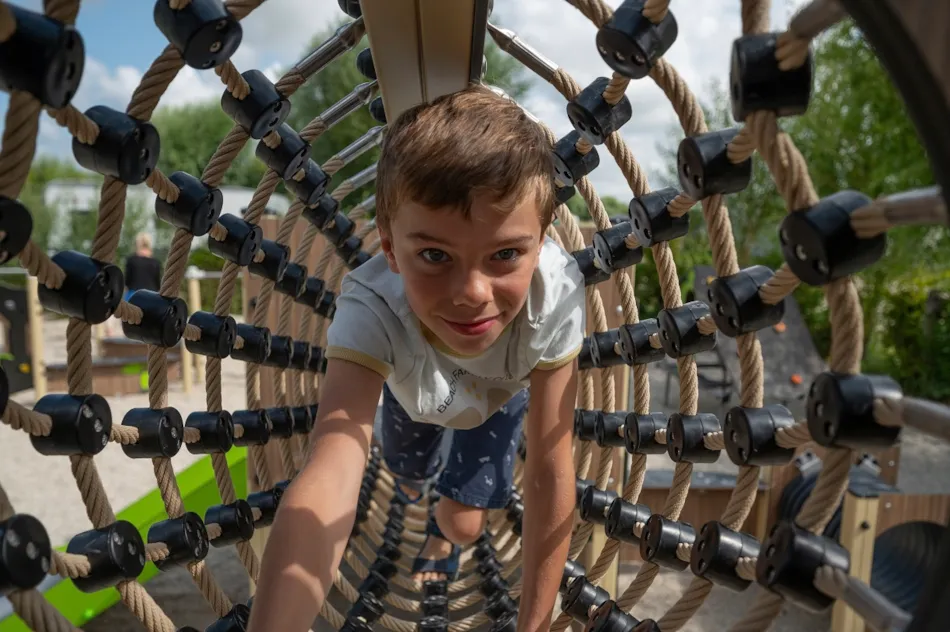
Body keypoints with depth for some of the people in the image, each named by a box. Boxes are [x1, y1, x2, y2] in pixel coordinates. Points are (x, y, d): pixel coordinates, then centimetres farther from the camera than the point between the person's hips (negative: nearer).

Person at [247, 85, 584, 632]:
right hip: (410, 389, 1)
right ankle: (421, 479, 64)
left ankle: (441, 538, 40)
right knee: (409, 479, 23)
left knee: (465, 520, -1)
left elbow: (551, 468, -35)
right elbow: (331, 476, -57)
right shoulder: (372, 306, -45)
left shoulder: (556, 293, -43)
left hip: (504, 393, 0)